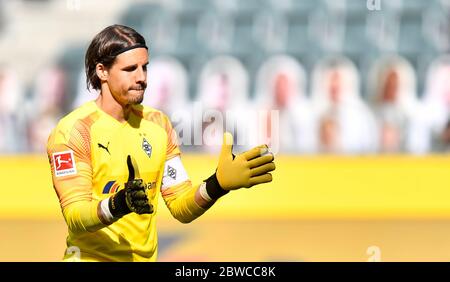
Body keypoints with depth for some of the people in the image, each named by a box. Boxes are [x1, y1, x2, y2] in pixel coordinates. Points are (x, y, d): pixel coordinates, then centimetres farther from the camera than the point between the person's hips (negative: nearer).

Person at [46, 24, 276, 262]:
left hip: (145, 258, 5)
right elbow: (74, 216, -21)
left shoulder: (158, 123, 5)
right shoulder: (73, 130, -12)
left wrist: (217, 184, -16)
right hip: (92, 259, -5)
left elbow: (181, 208, 2)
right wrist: (118, 205, -38)